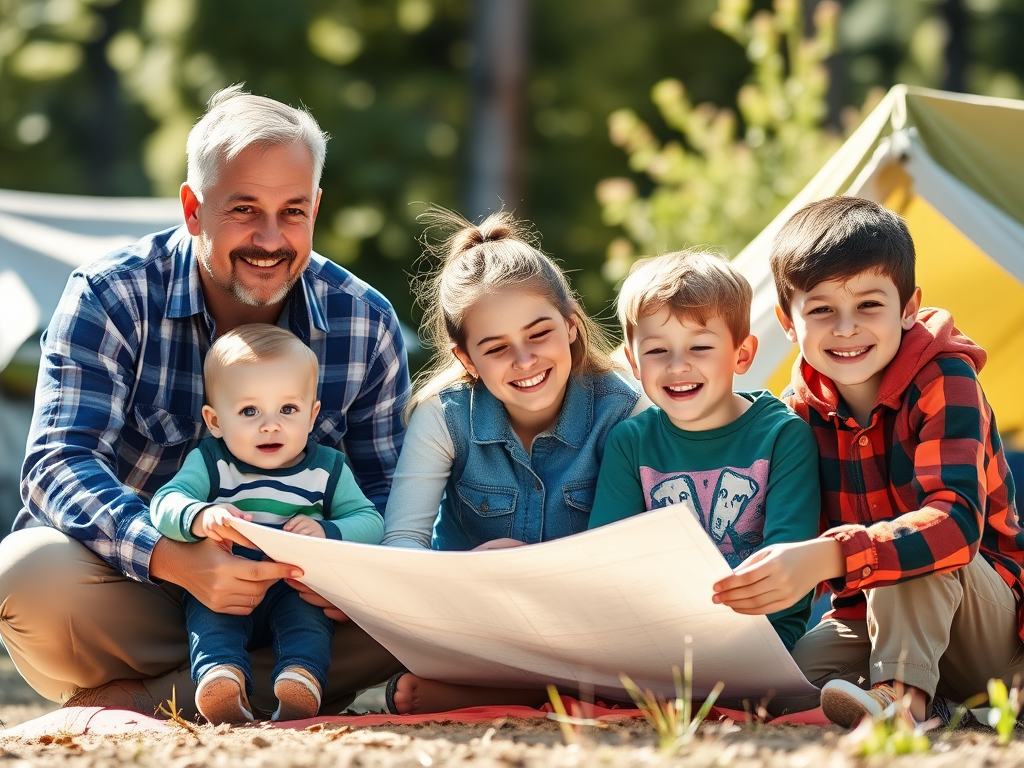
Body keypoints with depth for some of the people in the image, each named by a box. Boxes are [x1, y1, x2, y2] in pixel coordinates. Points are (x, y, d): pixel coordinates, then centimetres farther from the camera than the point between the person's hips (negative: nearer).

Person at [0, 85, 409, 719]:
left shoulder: (365, 322, -2)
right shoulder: (109, 298, -11)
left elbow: (384, 488, 2)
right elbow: (60, 464, -22)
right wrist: (179, 562, -41)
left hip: (282, 595, 3)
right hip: (126, 586, -3)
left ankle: (134, 702, -26)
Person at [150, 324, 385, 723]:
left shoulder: (328, 469, 3)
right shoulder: (210, 464, -1)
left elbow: (370, 523, 0)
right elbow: (164, 503, -16)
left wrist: (327, 533, -21)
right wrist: (201, 518, -40)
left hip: (296, 590, 1)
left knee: (306, 603, -29)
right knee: (207, 608, -30)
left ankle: (302, 672, -48)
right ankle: (220, 672, -52)